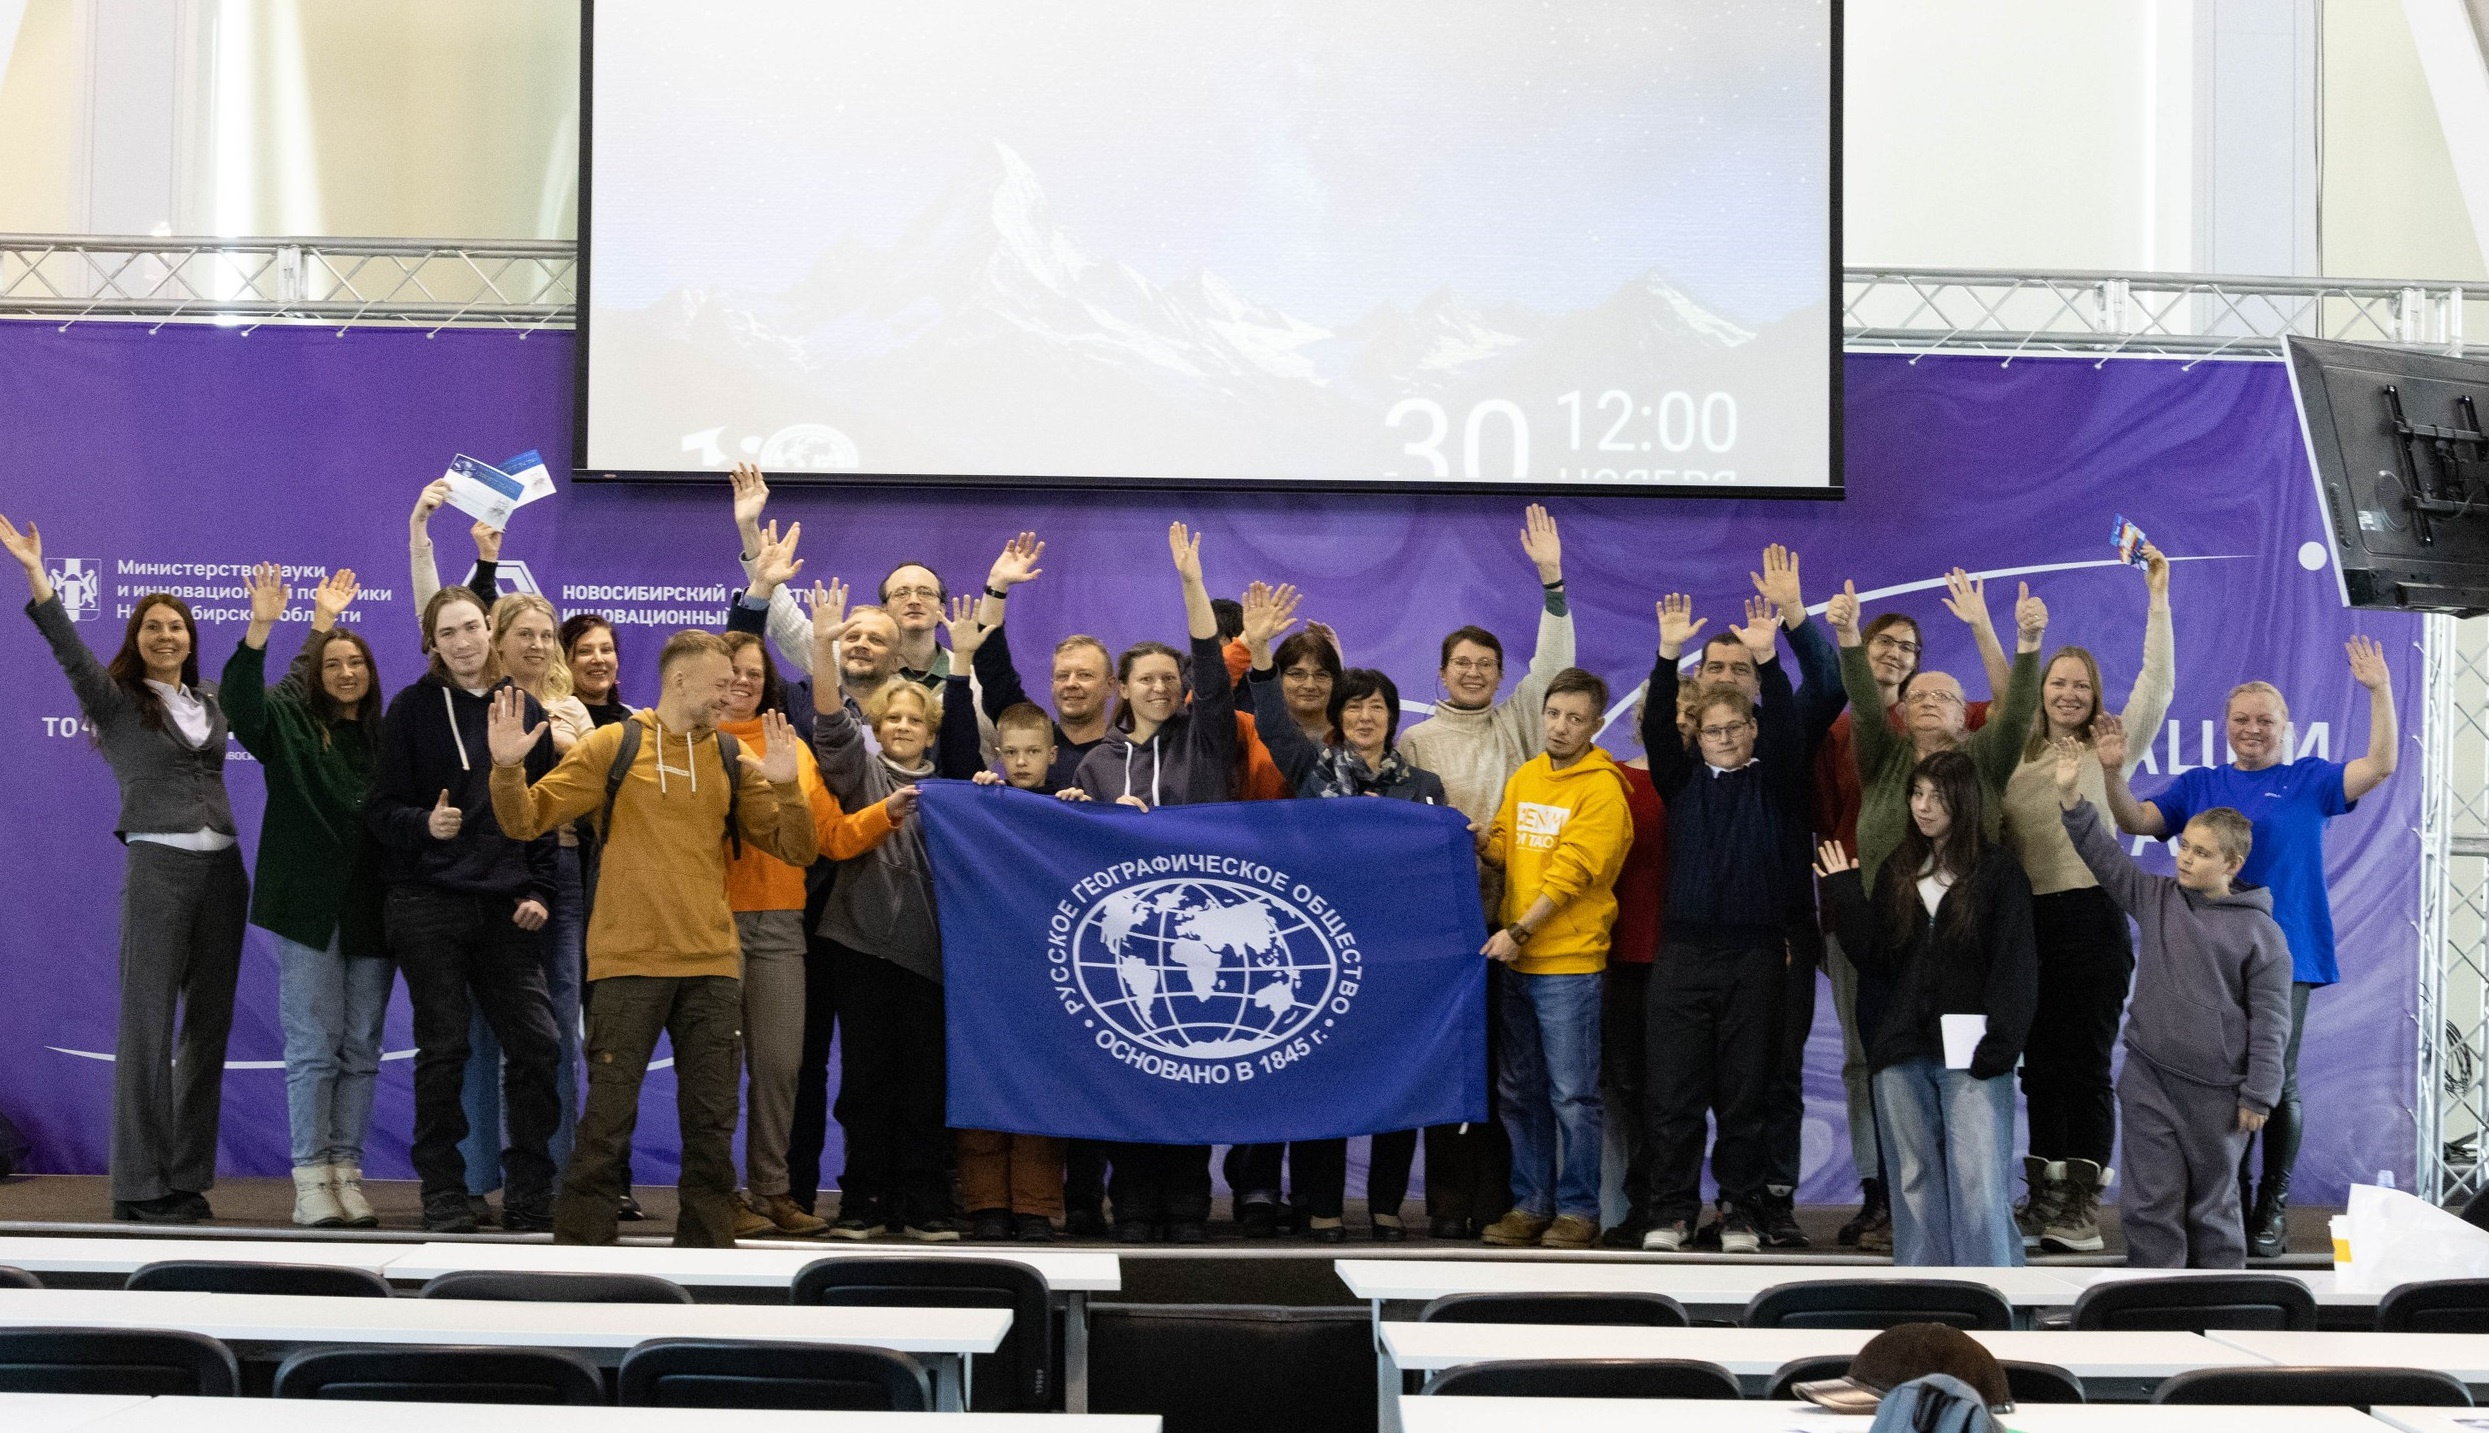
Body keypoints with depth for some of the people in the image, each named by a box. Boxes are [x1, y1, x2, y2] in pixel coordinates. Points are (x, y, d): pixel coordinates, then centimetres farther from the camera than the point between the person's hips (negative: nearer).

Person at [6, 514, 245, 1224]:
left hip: (222, 870, 5)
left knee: (208, 1026, 6)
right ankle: (142, 1187, -3)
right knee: (148, 1025, -7)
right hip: (156, 868, -5)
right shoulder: (115, 699, 2)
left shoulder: (212, 699, 15)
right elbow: (70, 649, -14)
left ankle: (190, 1180, 13)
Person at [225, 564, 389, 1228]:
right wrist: (261, 628, -26)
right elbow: (240, 700, -15)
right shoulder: (292, 725, 4)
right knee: (314, 1044, -3)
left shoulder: (383, 736, 12)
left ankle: (347, 1173, 11)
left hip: (371, 909, 4)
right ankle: (311, 1181, 1)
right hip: (310, 906, -3)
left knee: (361, 1048, 6)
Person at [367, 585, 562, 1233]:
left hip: (506, 907, 2)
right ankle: (444, 1197, 9)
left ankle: (530, 1196, 7)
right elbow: (381, 808, 1)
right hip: (429, 903, -2)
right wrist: (424, 823, -19)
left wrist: (538, 892, 3)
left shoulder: (525, 709, 10)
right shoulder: (412, 708, 3)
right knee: (443, 1049, -1)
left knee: (536, 1044, -5)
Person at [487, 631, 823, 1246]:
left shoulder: (733, 760, 10)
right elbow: (526, 819, 0)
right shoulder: (612, 746, 1)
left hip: (713, 966, 3)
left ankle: (706, 1256, 16)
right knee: (607, 1121, -1)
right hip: (627, 963, -3)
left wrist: (785, 787, -9)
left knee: (711, 1126, 7)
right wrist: (508, 769, -18)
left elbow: (798, 850, 8)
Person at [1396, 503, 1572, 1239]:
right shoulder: (1415, 741, 11)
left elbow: (1551, 667, 4)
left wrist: (1552, 581, -3)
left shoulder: (1516, 727, 13)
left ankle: (1496, 1199, 6)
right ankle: (1448, 1200, 4)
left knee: (1504, 1064, 1)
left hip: (1514, 917, 1)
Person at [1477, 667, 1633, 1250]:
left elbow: (1570, 873, -15)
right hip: (1515, 959, 7)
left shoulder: (1601, 788, -9)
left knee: (1572, 1093, -1)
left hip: (1569, 961, -7)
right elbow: (1503, 847, 13)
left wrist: (1520, 932, -19)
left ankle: (1578, 1209, 7)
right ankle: (1530, 1204, 19)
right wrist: (1478, 842, -9)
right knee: (1520, 1091, 11)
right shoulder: (1524, 778, 13)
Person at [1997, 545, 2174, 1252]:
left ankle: (2082, 1211, 0)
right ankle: (2043, 1201, 15)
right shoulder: (2016, 756, 15)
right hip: (2027, 921, 4)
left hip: (2090, 919, -4)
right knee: (2039, 1067, 9)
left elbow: (2157, 686, -3)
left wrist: (2157, 598, -5)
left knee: (2084, 1066, -3)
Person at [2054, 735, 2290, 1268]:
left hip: (2216, 1093, -3)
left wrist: (2258, 1096, -7)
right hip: (2149, 1079, 3)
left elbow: (2270, 1022, -5)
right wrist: (2071, 795, -13)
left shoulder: (2260, 931, -4)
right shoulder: (2156, 898, 6)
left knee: (2213, 1205, 9)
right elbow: (2103, 853, 1)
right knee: (2150, 1204, 2)